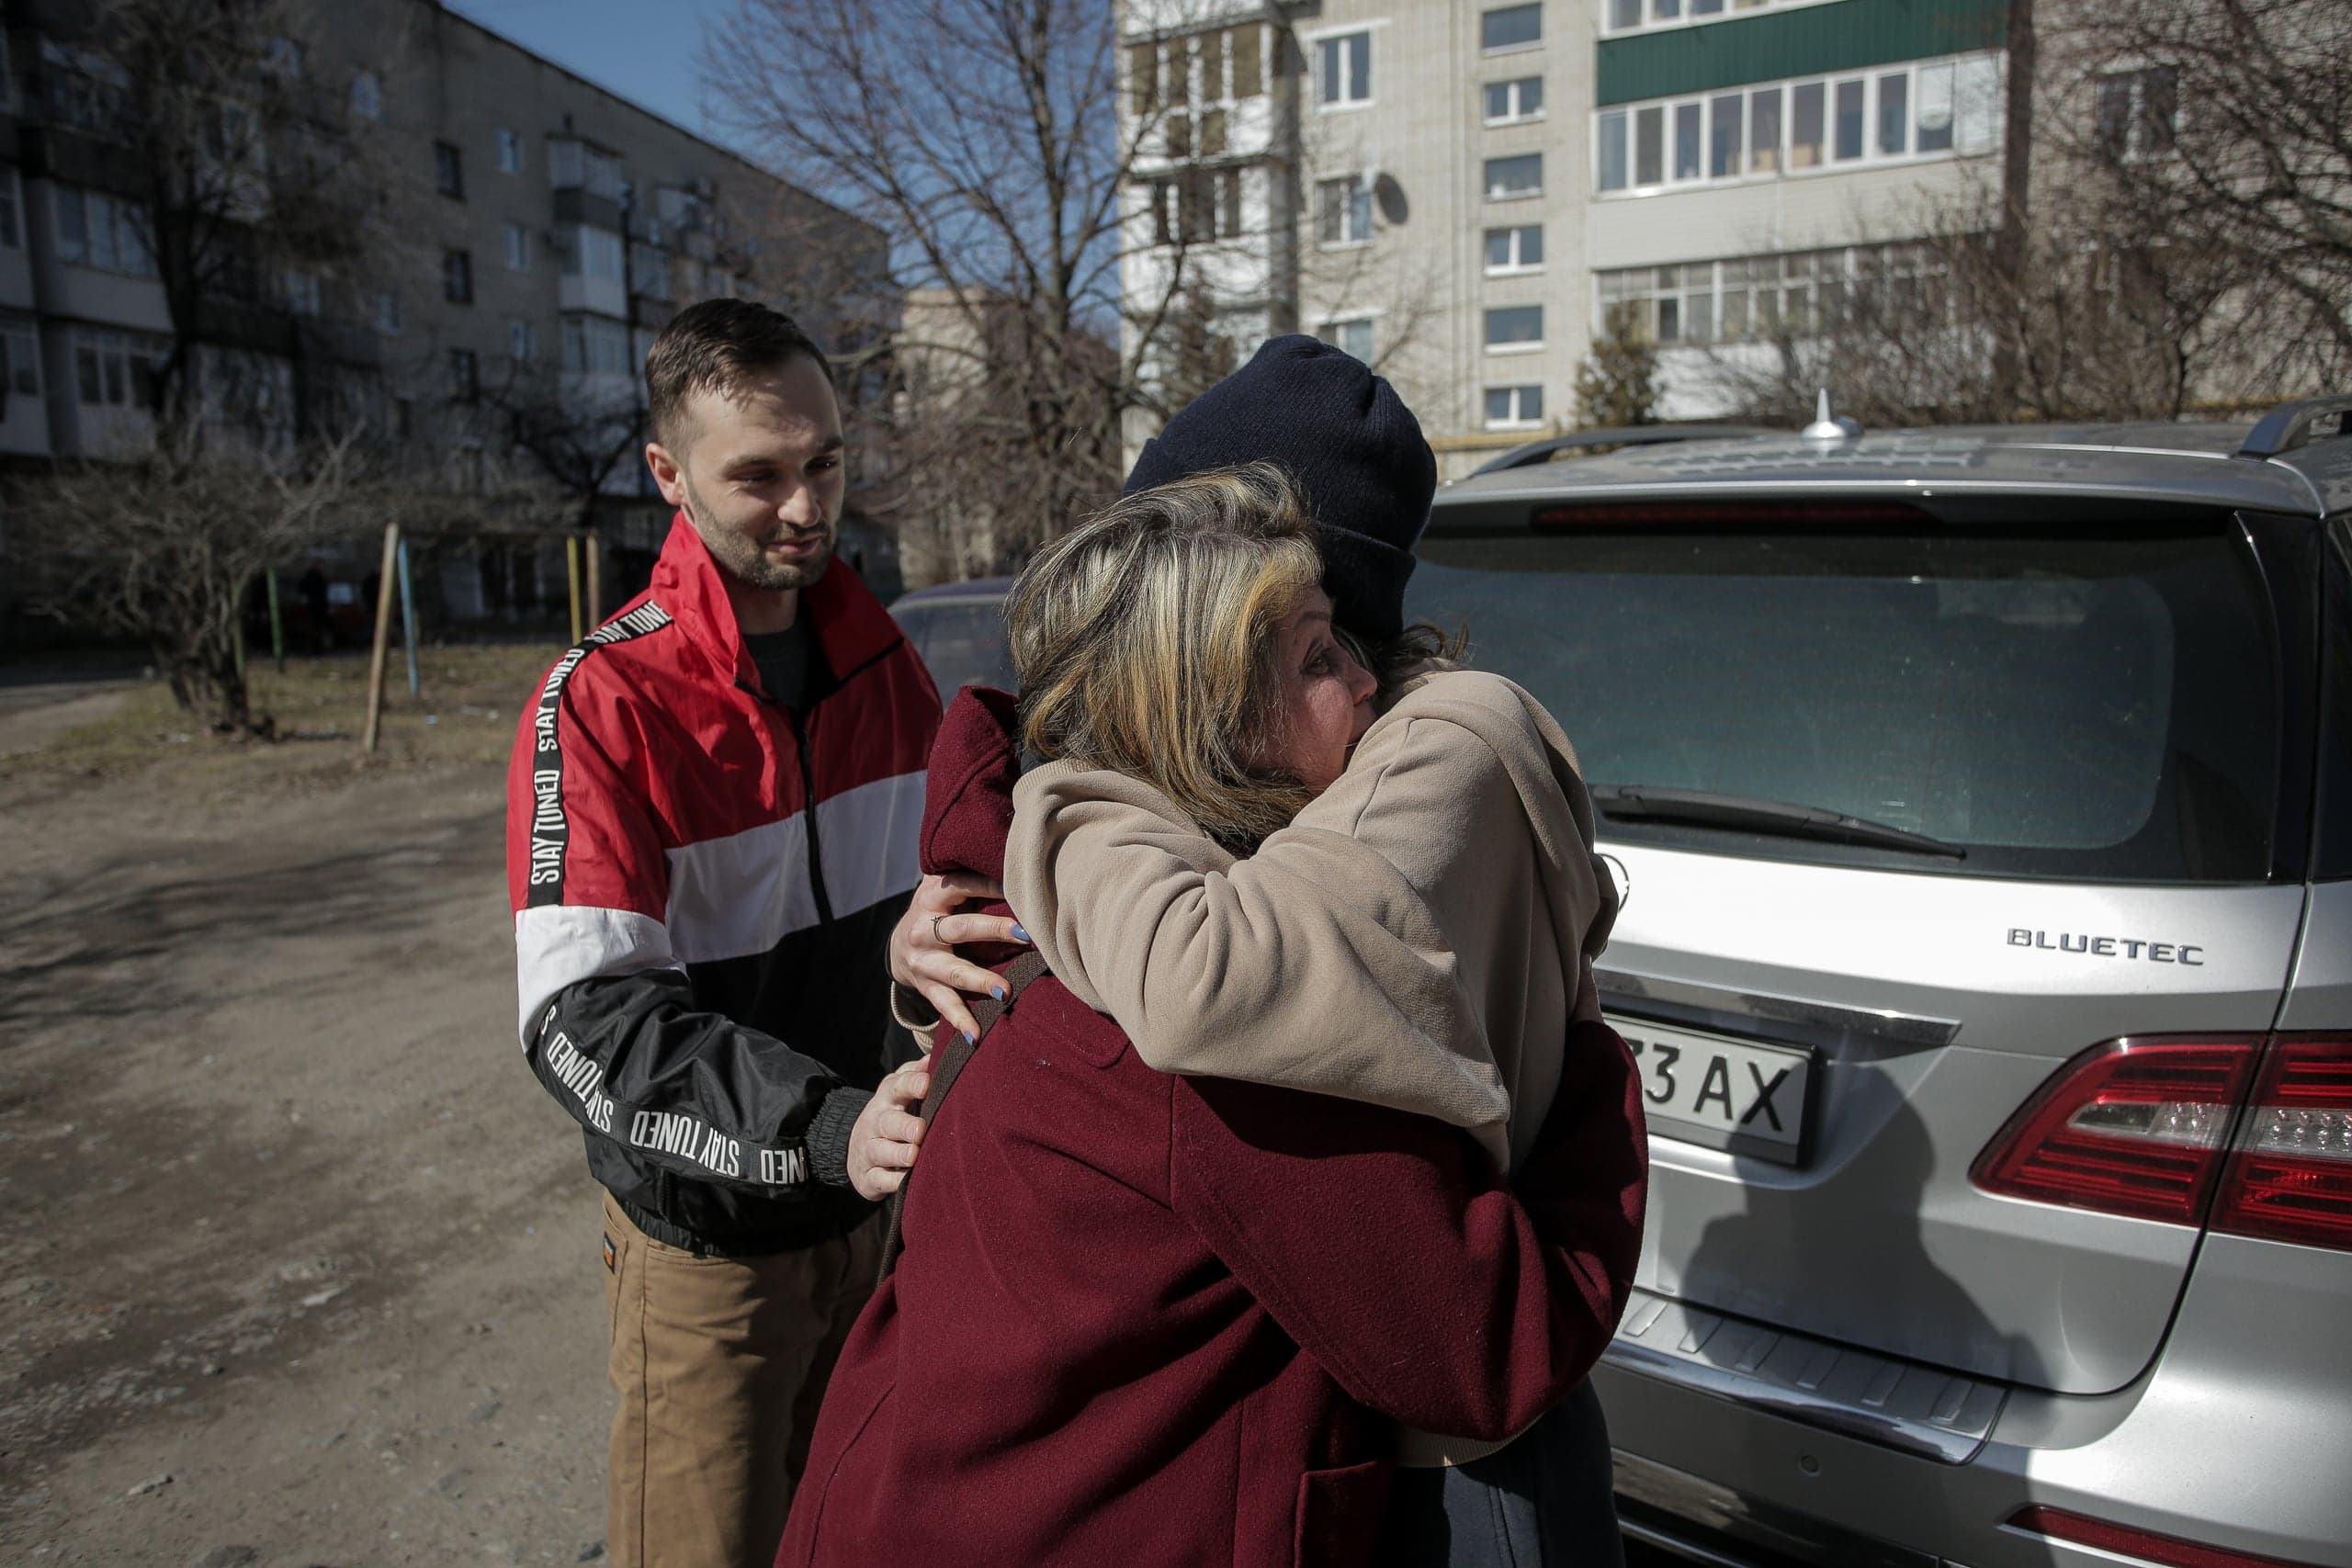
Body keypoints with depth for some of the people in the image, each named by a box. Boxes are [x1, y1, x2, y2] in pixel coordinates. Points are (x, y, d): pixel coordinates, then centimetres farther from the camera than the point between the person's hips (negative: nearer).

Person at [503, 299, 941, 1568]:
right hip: (710, 1234, -5)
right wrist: (823, 1128, -37)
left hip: (867, 1196, 5)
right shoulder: (600, 703, -18)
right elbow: (583, 1016, -26)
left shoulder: (882, 659, 0)